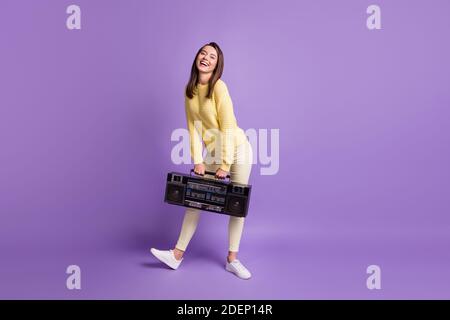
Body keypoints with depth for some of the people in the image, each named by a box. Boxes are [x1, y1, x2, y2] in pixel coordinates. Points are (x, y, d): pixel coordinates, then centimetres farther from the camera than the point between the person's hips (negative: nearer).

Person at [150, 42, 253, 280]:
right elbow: (193, 126, 0)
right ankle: (177, 255, 17)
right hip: (212, 152, 5)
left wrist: (225, 165, -20)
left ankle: (232, 260, 17)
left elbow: (228, 127, -19)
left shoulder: (219, 87, -16)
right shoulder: (189, 90, 1)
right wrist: (198, 160, -7)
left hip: (237, 149, -4)